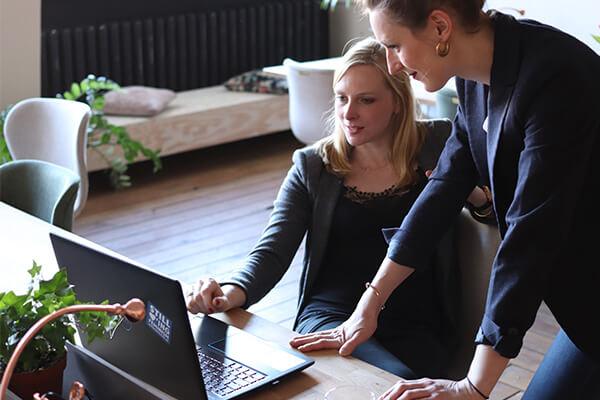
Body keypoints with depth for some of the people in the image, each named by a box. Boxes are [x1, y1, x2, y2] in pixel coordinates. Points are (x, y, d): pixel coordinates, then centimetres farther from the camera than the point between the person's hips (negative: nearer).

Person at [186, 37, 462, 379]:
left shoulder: (440, 145, 8)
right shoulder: (312, 166, 11)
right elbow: (272, 252, 3)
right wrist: (232, 292, -18)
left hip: (415, 327, 1)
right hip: (331, 316, 0)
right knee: (394, 377, -31)